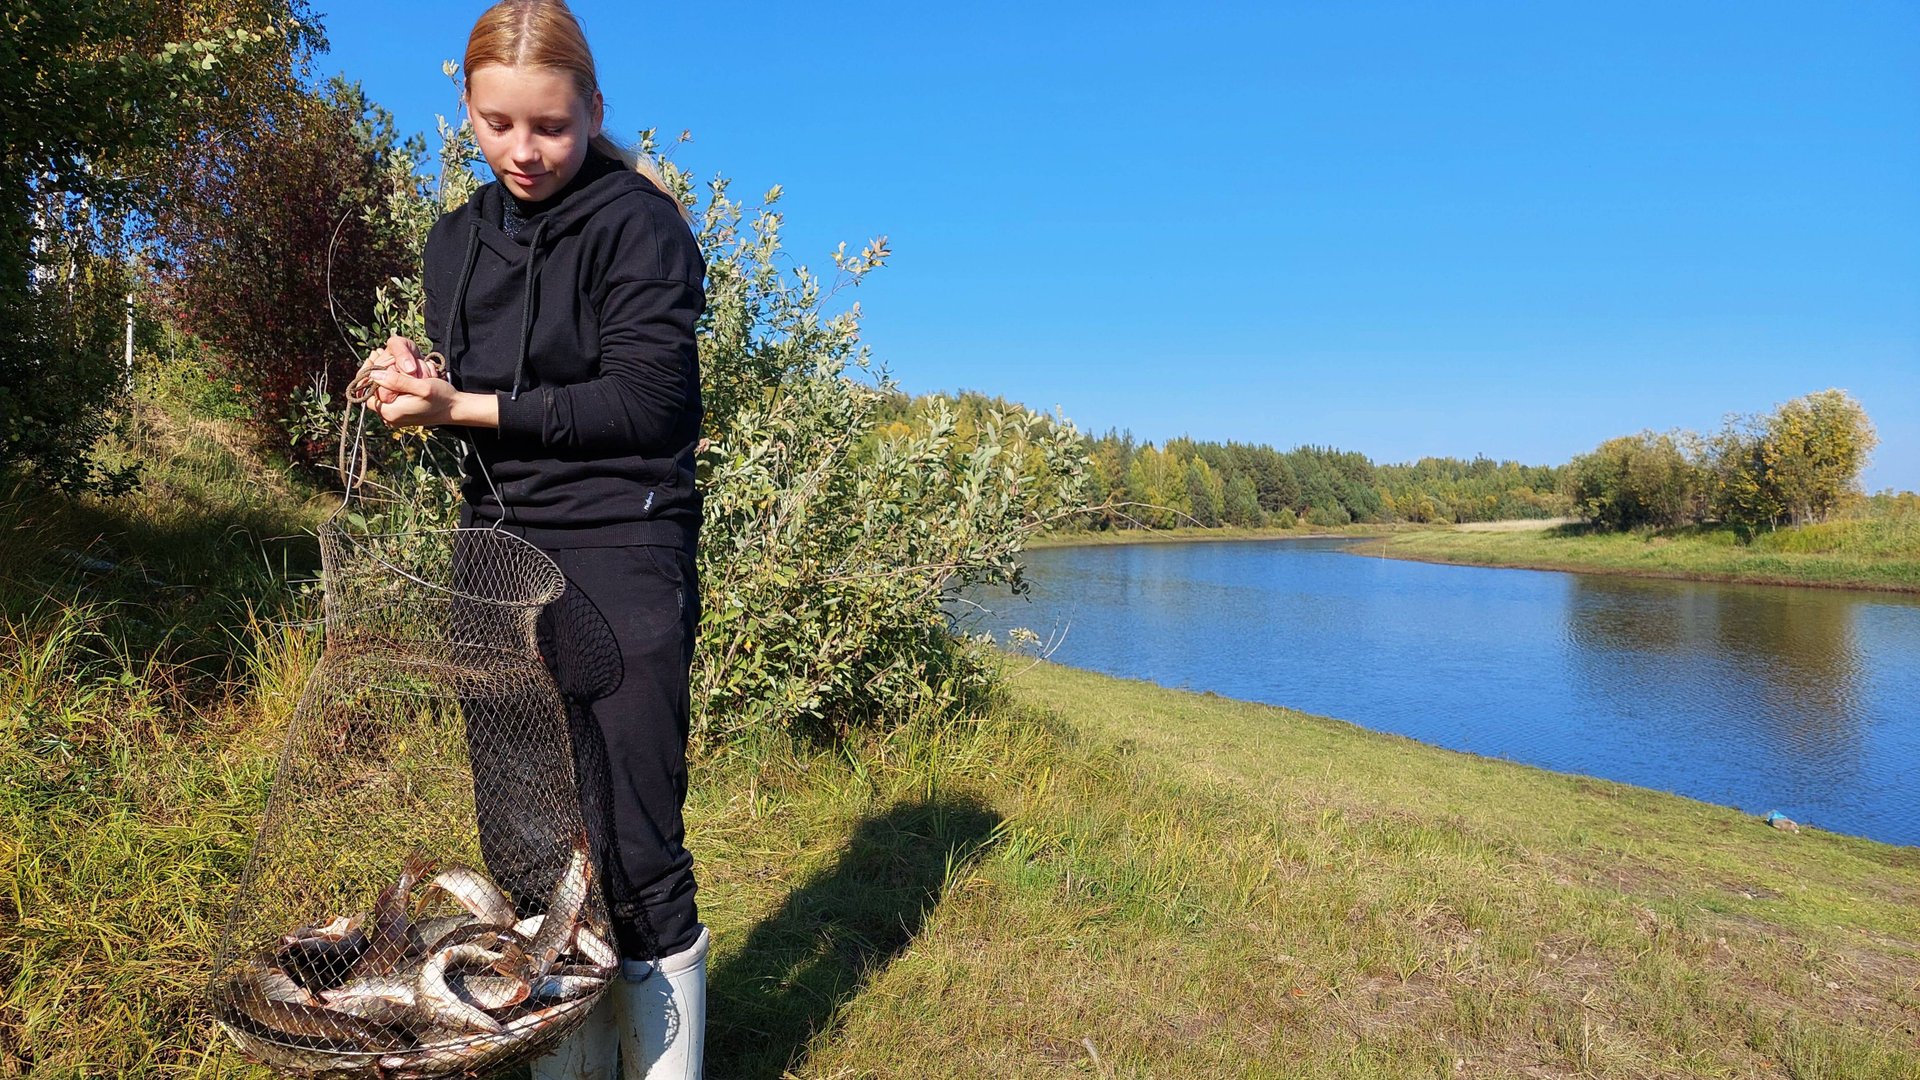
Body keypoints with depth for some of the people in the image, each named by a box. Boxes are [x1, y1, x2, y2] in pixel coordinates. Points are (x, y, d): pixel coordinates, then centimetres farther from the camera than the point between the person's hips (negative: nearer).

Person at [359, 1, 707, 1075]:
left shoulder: (639, 223, -5)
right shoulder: (459, 239, 15)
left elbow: (641, 402, -14)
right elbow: (469, 408, 20)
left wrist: (465, 405, -12)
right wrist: (415, 387, -3)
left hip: (620, 562, -6)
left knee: (634, 854, -4)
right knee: (519, 850, 9)